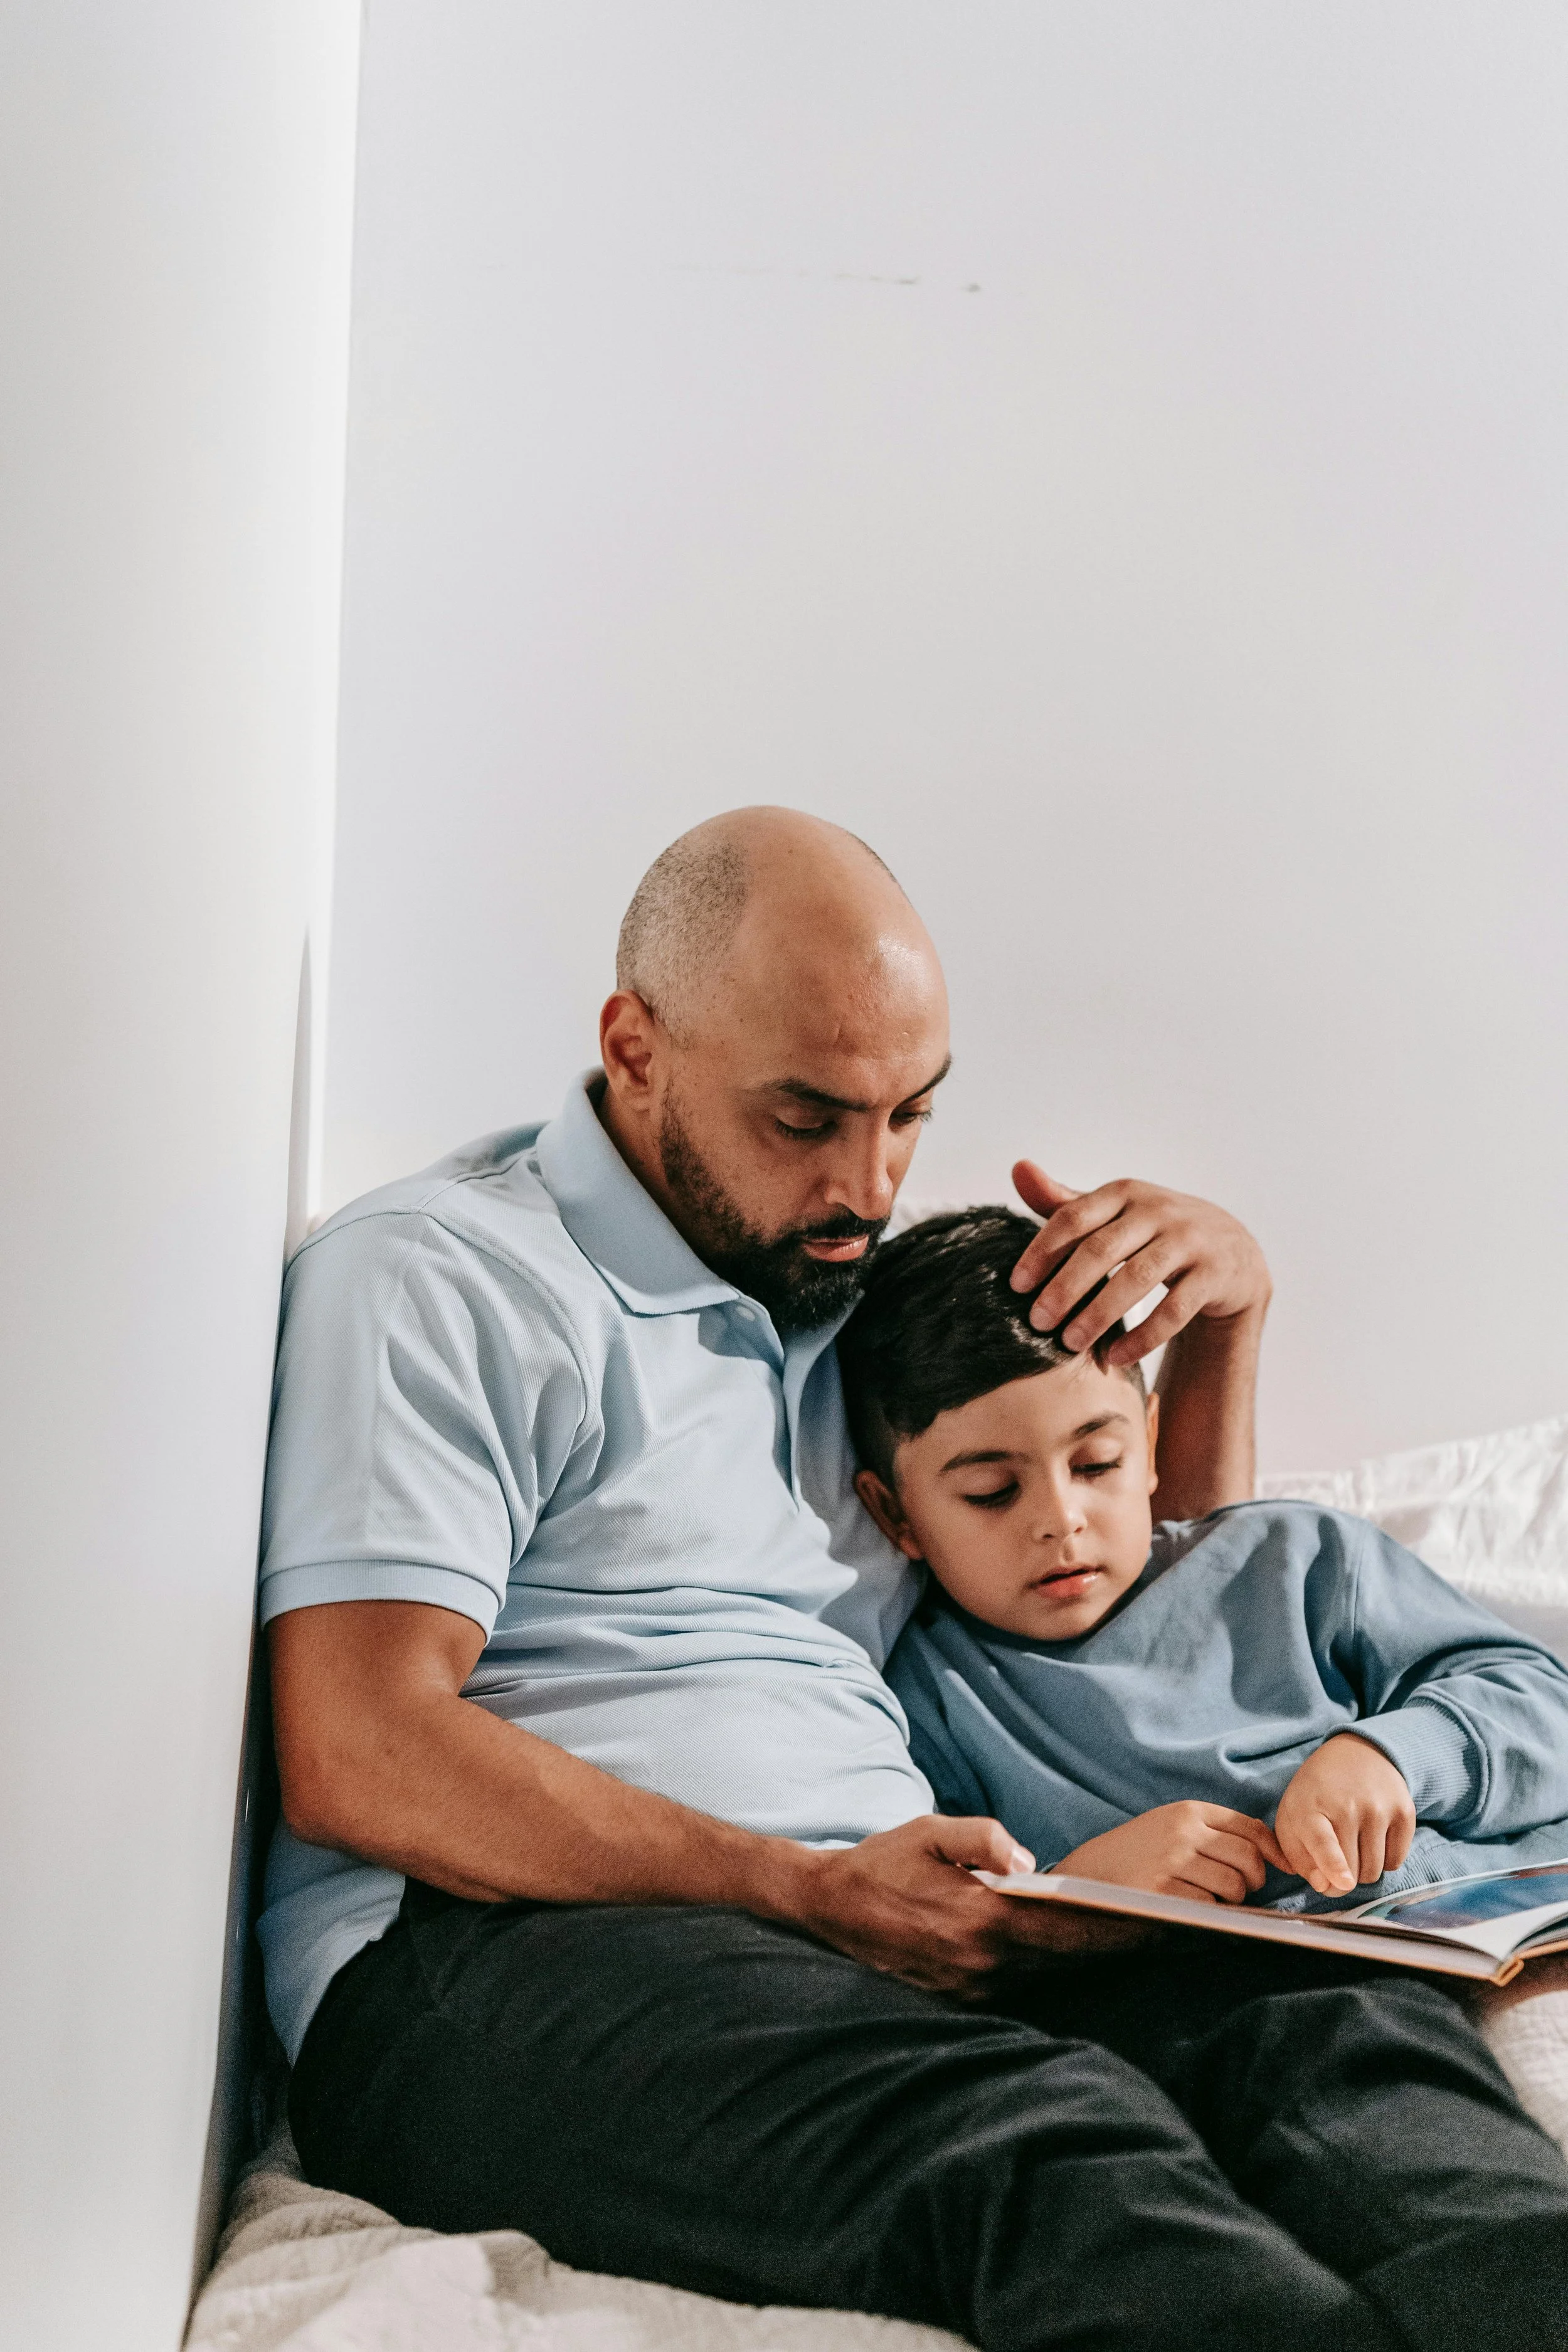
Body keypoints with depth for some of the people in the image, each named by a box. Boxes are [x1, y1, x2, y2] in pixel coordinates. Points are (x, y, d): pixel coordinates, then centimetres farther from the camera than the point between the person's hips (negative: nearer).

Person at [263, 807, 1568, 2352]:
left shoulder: (876, 1296, 26)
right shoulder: (440, 1276, 3)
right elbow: (359, 1762, -9)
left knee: (1344, 2034, -26)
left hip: (891, 1936, 6)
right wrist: (810, 1893, -16)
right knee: (1035, 2134, -38)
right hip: (503, 1949, -5)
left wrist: (1225, 1308, 17)